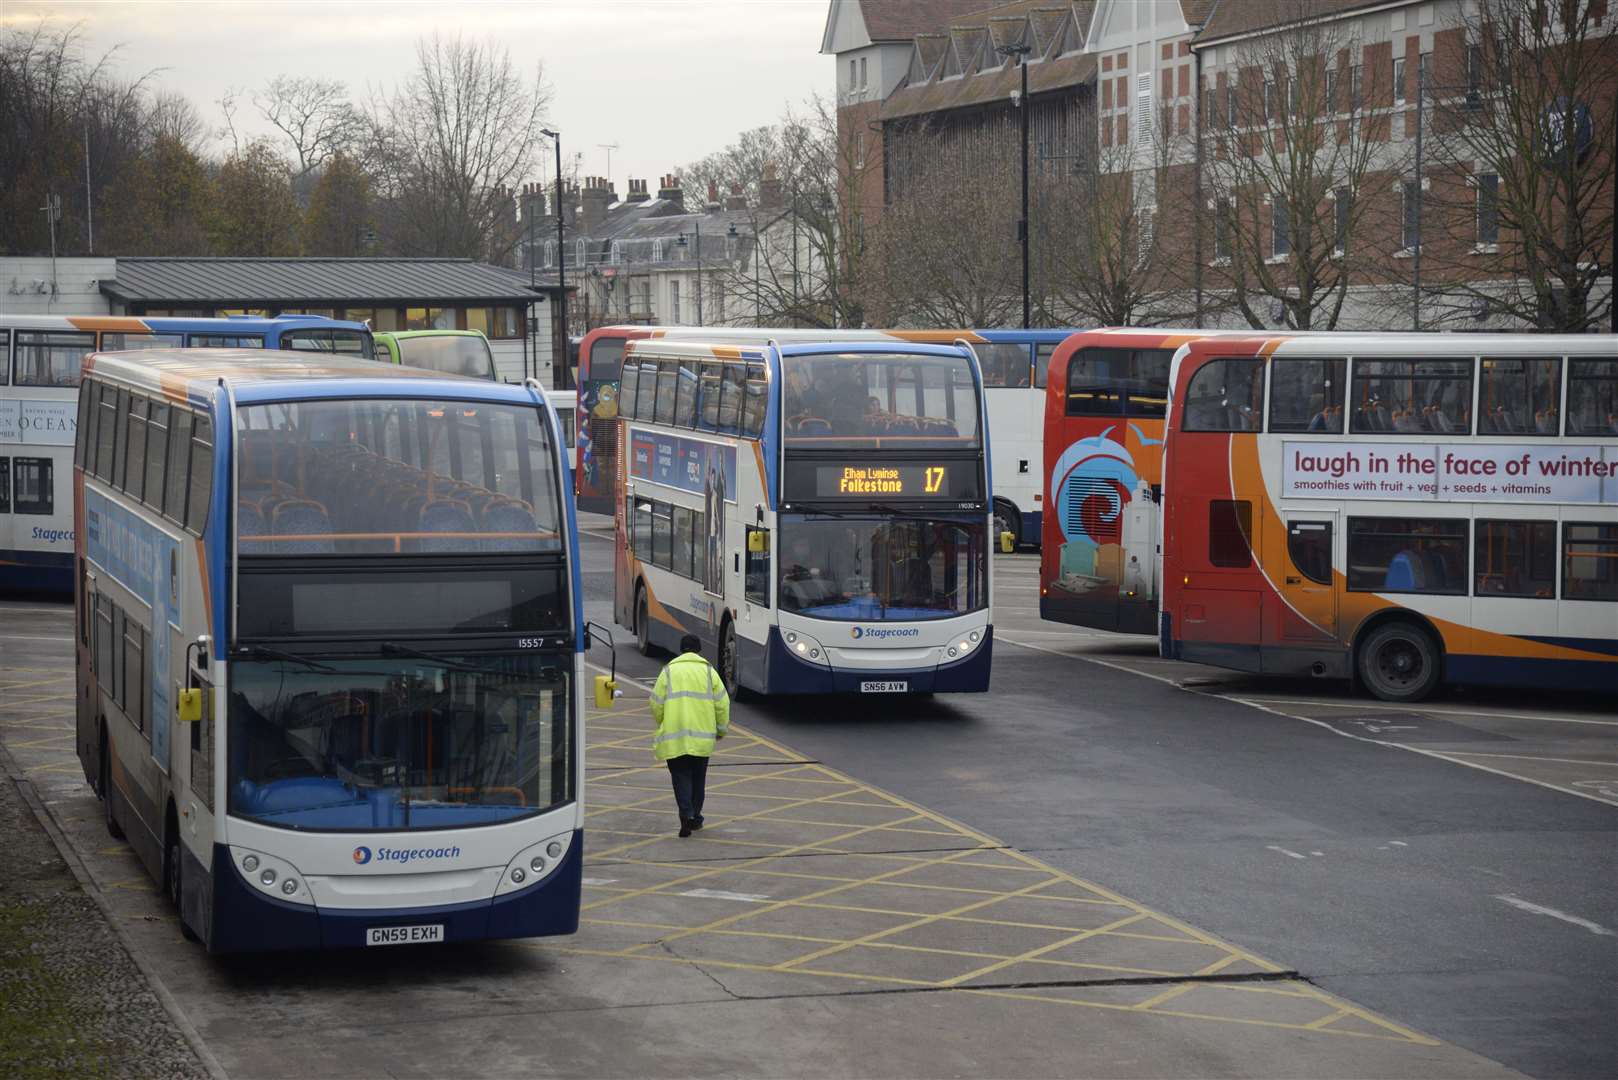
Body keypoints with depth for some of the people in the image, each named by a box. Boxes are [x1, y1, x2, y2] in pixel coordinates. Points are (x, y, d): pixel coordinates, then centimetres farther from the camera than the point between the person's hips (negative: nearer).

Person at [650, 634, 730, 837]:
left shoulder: (668, 672, 2)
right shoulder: (708, 671, 4)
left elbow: (656, 705, 2)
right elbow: (722, 704, 3)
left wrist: (662, 727, 20)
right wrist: (721, 729, 17)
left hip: (673, 738, -1)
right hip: (702, 736, 1)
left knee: (681, 776, 2)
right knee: (698, 776, 16)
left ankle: (687, 814, -18)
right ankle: (695, 817, 23)